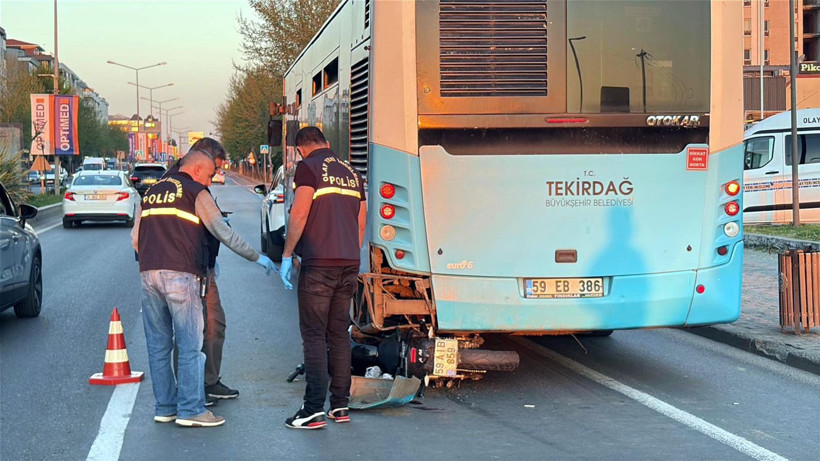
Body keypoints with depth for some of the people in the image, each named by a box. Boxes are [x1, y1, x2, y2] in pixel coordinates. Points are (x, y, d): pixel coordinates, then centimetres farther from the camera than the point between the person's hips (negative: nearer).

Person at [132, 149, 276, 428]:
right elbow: (223, 232, -3)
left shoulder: (151, 193, 20)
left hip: (148, 274, 6)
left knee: (158, 345, 10)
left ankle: (164, 407, 14)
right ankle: (190, 410, -3)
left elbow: (135, 238, 19)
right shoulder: (196, 193, 2)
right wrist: (256, 257, 4)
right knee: (190, 345, -2)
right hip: (181, 274, -6)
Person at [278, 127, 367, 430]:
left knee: (314, 336, -5)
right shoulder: (352, 173, 17)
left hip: (319, 263, -6)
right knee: (339, 333, 12)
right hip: (350, 264, 6)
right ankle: (340, 405, 15)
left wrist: (287, 255, -6)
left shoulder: (309, 168, -3)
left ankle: (314, 410, -8)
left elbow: (299, 215, -12)